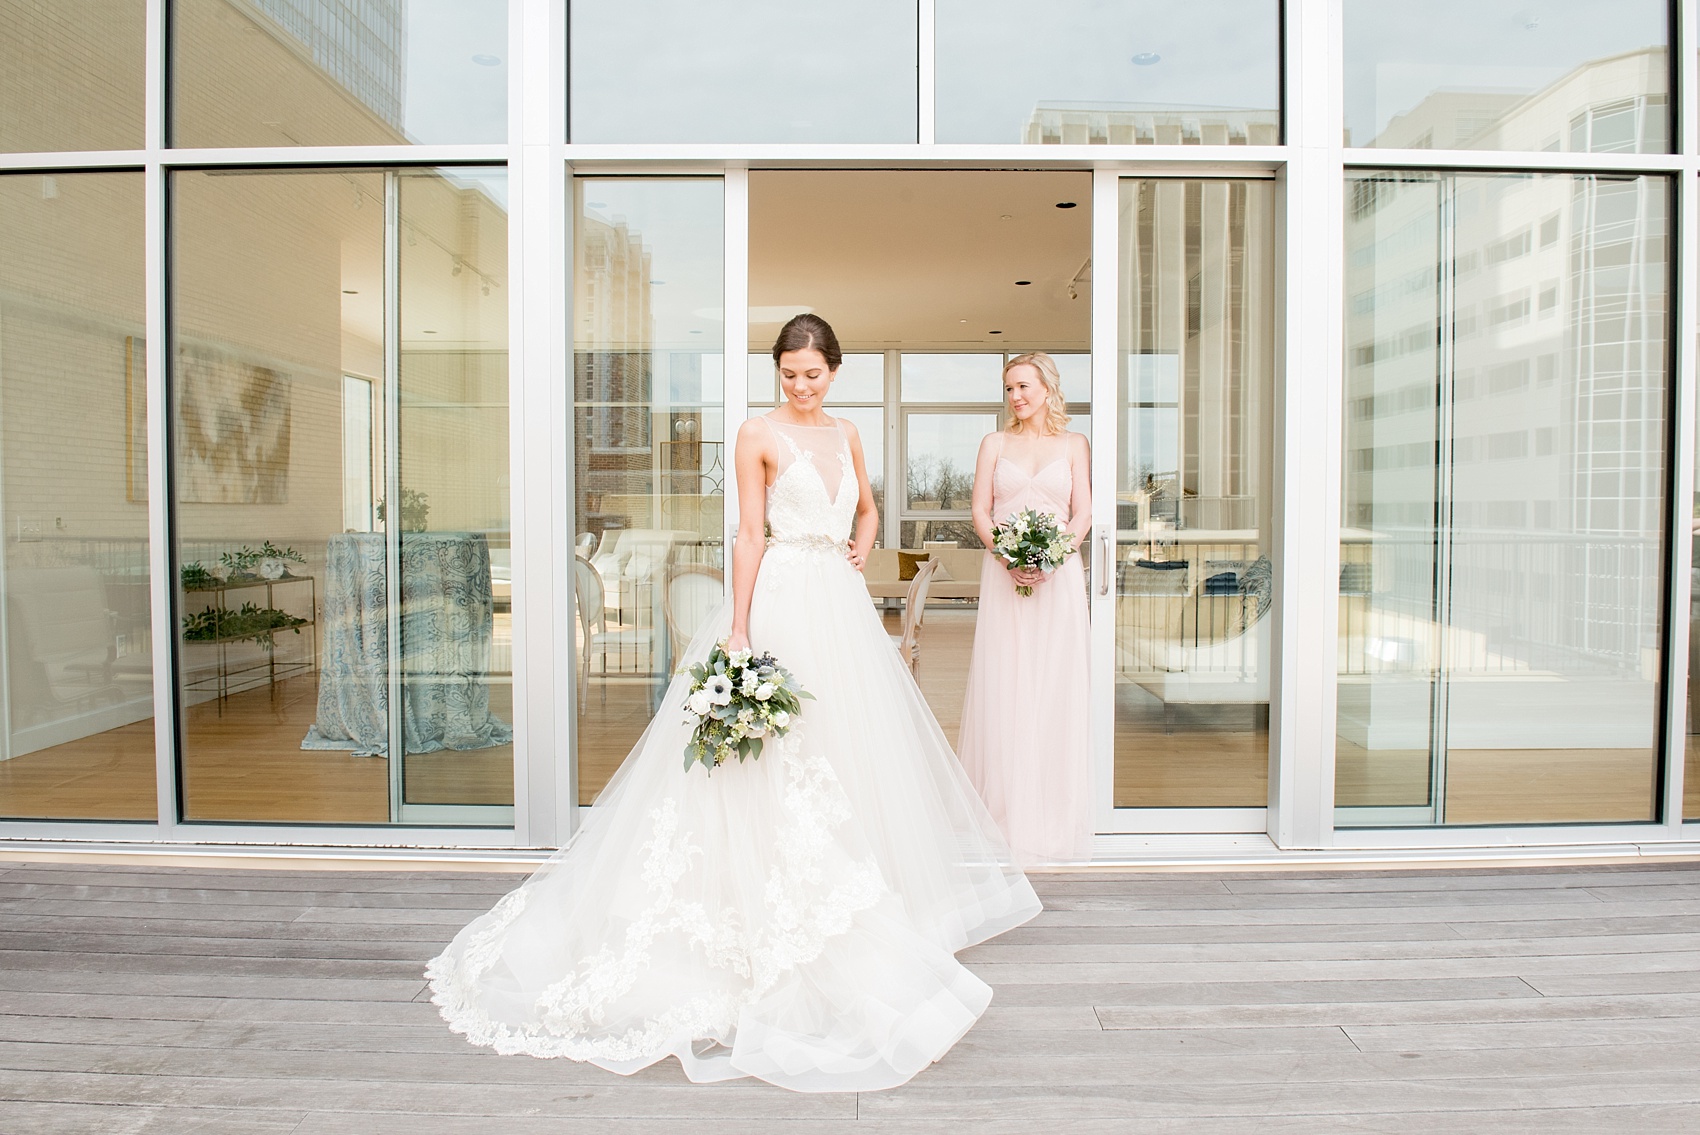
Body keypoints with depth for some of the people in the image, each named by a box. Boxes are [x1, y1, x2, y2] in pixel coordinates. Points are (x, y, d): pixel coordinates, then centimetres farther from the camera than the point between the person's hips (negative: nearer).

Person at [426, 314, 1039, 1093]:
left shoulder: (846, 435, 13)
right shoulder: (759, 435, -5)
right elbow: (749, 535, -9)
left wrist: (862, 549, 9)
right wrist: (738, 633, -15)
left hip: (842, 607, 7)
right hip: (784, 601, -7)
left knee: (848, 755, 14)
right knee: (776, 770, -3)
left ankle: (845, 907, 32)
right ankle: (770, 925, 12)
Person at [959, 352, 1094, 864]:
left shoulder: (1074, 445, 10)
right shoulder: (995, 444, 11)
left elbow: (1082, 512, 3)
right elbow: (980, 512, 4)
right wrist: (1007, 557, -12)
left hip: (1059, 575, 0)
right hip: (1004, 575, 0)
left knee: (1056, 686, 1)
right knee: (1002, 685, -1)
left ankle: (1052, 811, 12)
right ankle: (1005, 808, 9)